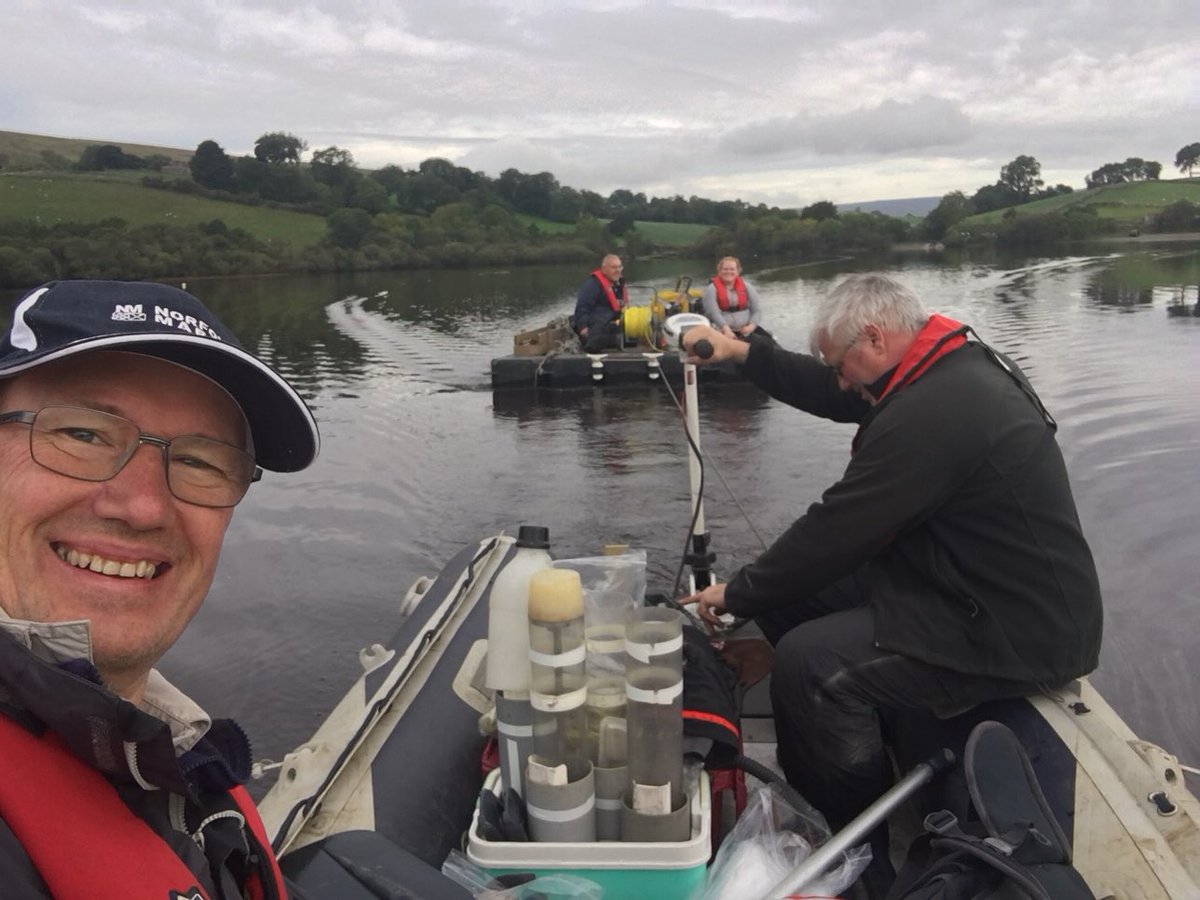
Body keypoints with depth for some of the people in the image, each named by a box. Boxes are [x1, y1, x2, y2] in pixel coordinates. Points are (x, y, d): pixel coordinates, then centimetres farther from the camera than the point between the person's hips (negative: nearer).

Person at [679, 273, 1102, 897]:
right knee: (796, 596, 8)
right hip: (982, 583, 11)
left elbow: (834, 531, -21)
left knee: (808, 664, -22)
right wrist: (741, 352, 12)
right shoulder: (954, 365, 5)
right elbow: (826, 393, 17)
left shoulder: (929, 414, -27)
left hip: (1019, 632, -11)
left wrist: (735, 595, -8)